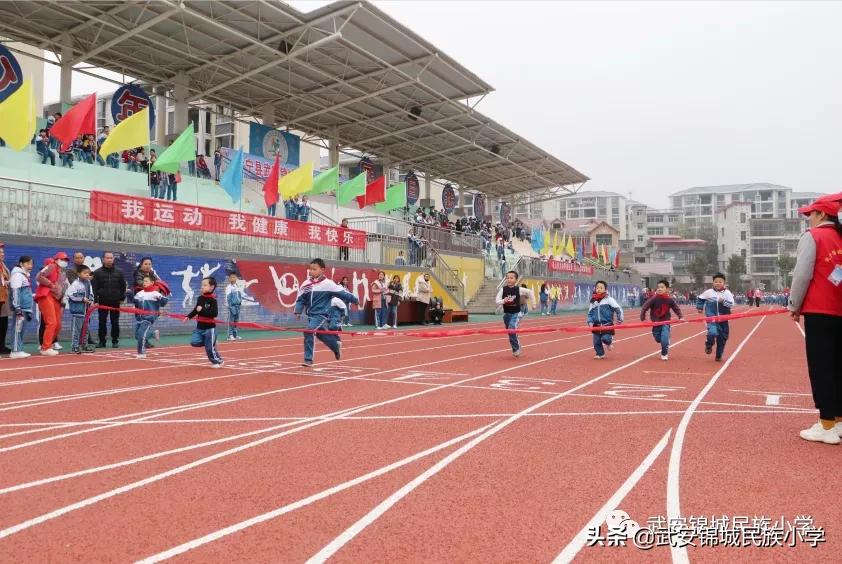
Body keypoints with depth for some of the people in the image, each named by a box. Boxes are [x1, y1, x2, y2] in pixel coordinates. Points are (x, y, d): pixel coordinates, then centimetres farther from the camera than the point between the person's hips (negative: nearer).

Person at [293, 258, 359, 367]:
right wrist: (298, 311, -3)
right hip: (311, 314, 6)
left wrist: (354, 300, -1)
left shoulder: (327, 284, -13)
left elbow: (341, 292, -7)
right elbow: (301, 298, 8)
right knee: (321, 334, 19)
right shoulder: (306, 284, 0)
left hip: (321, 314, -6)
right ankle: (336, 344, 47)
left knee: (309, 332, -21)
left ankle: (308, 359, -12)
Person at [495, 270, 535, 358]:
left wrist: (533, 303, 7)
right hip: (506, 313, 3)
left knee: (512, 330, -22)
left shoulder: (519, 289, -10)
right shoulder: (503, 289, -8)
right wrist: (503, 301, -29)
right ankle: (516, 349, 34)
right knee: (510, 332, 14)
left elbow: (530, 292, 4)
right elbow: (497, 301, -9)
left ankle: (516, 348, -4)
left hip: (516, 313, -3)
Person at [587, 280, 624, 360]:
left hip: (607, 325, -4)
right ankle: (600, 354, 26)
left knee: (605, 339, -17)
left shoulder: (609, 299, -6)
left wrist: (619, 320, -7)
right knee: (596, 341, 5)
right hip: (597, 325, 4)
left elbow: (618, 309, -5)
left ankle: (610, 342, 18)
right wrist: (590, 322, -3)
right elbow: (590, 313, 11)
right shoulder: (593, 301, 6)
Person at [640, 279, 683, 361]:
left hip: (665, 322, -1)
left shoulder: (670, 299, -12)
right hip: (656, 322, 1)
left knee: (664, 339, -14)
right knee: (658, 339, 11)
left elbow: (676, 308, 2)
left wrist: (680, 317, -9)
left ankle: (664, 354, 8)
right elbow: (644, 308, -13)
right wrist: (643, 319, -14)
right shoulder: (654, 299, -17)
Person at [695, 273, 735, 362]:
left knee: (723, 337, 9)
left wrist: (723, 301, -25)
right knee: (712, 332, -26)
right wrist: (699, 307, 8)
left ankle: (719, 356, 26)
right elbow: (700, 298, 13)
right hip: (712, 318, -2)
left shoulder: (727, 293, -4)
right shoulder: (708, 292, -3)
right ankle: (709, 346, 5)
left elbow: (731, 304, -11)